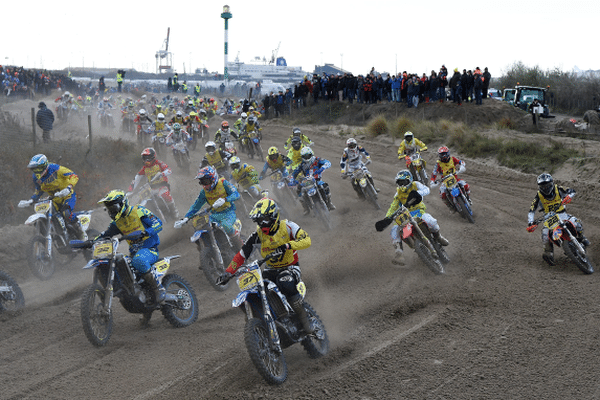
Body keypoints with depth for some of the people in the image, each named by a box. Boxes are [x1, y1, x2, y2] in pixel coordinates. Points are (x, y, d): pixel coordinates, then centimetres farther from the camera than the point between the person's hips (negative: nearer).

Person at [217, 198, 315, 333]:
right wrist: (228, 272, -7)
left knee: (285, 284, -37)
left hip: (290, 268, -5)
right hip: (270, 270, 5)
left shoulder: (288, 226, -9)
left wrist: (288, 245, -37)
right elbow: (242, 254, 2)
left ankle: (304, 319, -22)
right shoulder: (258, 234, 1)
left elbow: (306, 240, -22)